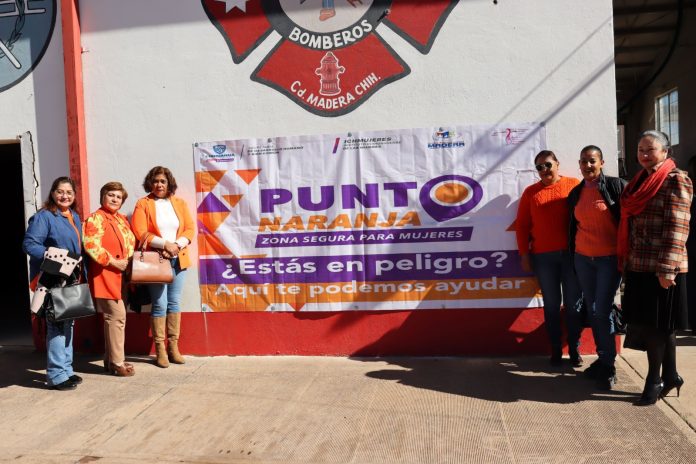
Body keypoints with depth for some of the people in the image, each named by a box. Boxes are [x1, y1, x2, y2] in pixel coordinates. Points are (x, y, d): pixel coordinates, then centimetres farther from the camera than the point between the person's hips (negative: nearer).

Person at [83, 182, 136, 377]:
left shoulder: (122, 219, 16)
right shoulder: (96, 219, -10)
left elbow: (130, 243, 25)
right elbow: (92, 246, -22)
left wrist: (129, 261, 8)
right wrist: (114, 262, -17)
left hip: (120, 275, 9)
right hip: (106, 275, -9)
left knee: (113, 317, 14)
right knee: (116, 316, -8)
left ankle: (110, 360, 24)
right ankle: (117, 363, 1)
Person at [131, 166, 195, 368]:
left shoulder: (179, 203, 12)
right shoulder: (143, 204, 1)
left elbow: (189, 229, 6)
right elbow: (140, 233, -8)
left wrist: (177, 245, -12)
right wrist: (164, 243, -17)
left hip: (178, 259, 3)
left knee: (174, 303, 6)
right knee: (160, 304, -4)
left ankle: (173, 346, 14)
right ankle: (160, 349, 5)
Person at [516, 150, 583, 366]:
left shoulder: (574, 185, 3)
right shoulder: (530, 192, 9)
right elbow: (522, 225, 8)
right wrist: (524, 253, 2)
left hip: (572, 253, -1)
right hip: (543, 257, 1)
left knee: (573, 303, 5)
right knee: (551, 304, 7)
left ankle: (574, 349, 16)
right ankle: (555, 350, 16)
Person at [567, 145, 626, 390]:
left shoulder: (616, 185, -5)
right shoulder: (575, 193, 10)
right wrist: (573, 256, 15)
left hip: (609, 259, -5)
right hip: (583, 259, 5)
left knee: (602, 311, -8)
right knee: (592, 310, 9)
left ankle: (608, 367, 5)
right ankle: (602, 358, 20)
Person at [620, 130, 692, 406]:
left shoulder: (675, 181, -8)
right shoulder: (640, 181, 15)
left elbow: (677, 228, -15)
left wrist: (667, 269, -20)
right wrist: (625, 260, 17)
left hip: (661, 268, -8)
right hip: (638, 266, 8)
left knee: (656, 325, 2)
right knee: (643, 322, 12)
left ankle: (654, 381, 16)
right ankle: (670, 376, 28)